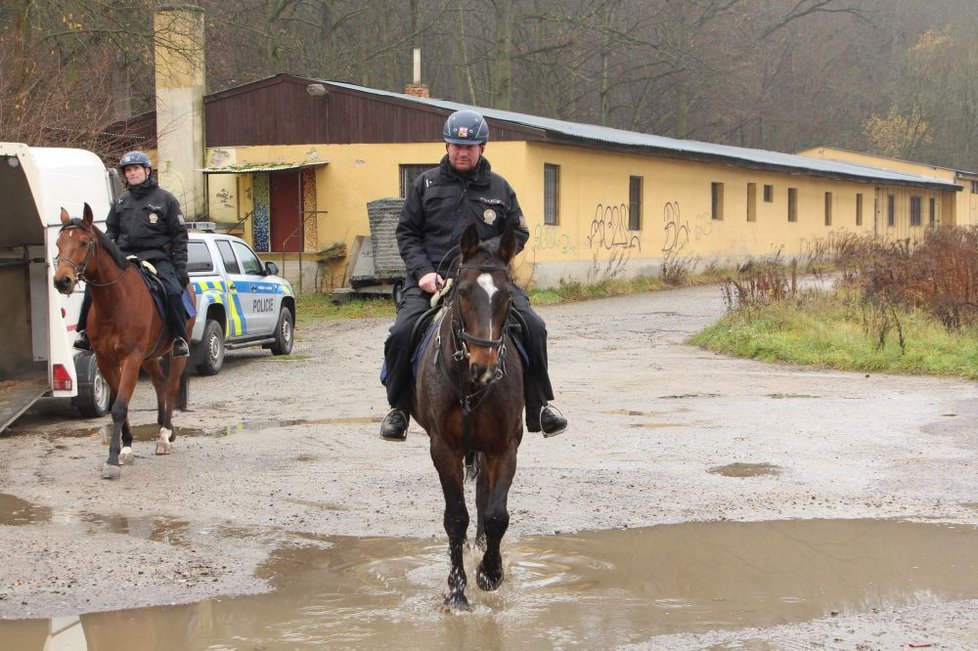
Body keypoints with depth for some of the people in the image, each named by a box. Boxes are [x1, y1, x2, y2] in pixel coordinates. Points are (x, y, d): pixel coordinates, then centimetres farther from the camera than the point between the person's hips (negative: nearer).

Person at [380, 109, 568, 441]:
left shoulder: (499, 188, 15)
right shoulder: (426, 184, 12)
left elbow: (518, 233, 16)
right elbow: (406, 232, 11)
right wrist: (423, 271, -6)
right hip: (432, 279, -1)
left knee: (533, 327, -17)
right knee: (402, 333, -23)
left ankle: (539, 408, -2)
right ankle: (398, 408, -1)